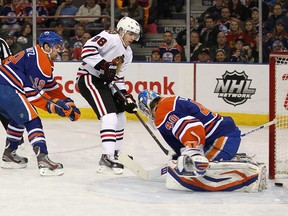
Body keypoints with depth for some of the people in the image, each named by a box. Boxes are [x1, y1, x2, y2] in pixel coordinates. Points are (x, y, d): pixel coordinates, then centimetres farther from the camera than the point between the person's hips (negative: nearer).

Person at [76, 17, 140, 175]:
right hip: (89, 78, -11)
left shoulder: (127, 53, 16)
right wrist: (103, 66, -29)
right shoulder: (110, 38, -12)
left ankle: (113, 154, 26)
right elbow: (87, 50, -25)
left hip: (103, 83, 11)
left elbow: (118, 78, 16)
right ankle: (107, 157, -23)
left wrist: (125, 96, 3)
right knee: (109, 117, -21)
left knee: (120, 118, 15)